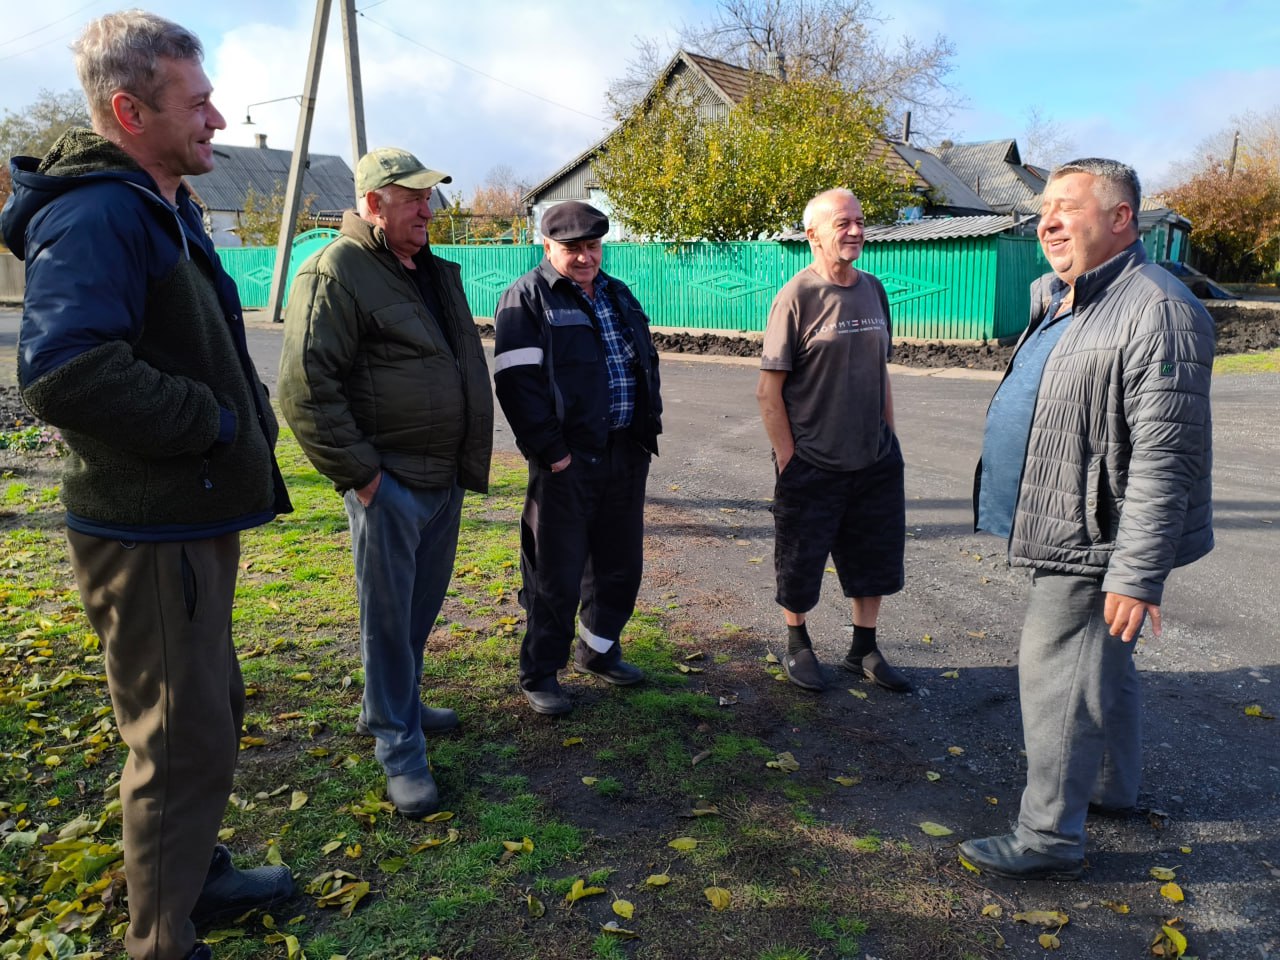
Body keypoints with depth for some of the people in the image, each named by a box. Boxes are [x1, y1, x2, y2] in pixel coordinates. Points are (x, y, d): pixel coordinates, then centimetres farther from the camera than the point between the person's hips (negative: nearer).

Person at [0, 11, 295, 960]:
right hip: (150, 534, -10)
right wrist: (216, 422, -22)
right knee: (183, 740, 2)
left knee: (212, 708, 22)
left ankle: (198, 875, 43)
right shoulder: (96, 214, -19)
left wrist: (244, 421, 8)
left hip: (194, 519, 10)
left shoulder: (161, 208, 14)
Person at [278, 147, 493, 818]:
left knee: (422, 607, 19)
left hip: (445, 479, 9)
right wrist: (357, 473, -18)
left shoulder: (434, 273, 15)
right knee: (389, 615, 2)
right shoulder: (336, 273, -12)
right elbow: (304, 389, -18)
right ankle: (400, 750, 14)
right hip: (388, 482, -8)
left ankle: (392, 705, 38)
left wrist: (470, 458, 19)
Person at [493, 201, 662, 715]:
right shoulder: (527, 298, -6)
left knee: (620, 563, 16)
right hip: (567, 460, -7)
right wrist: (550, 452, -18)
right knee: (556, 574, 1)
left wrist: (648, 430, 12)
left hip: (627, 455, 7)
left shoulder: (618, 295, 16)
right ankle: (539, 674, 17)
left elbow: (647, 365, 22)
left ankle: (599, 650, 36)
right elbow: (517, 382, -14)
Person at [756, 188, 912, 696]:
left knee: (875, 558, 14)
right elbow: (768, 389, -13)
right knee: (801, 564, 9)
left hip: (874, 463, 6)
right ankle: (798, 646, 31)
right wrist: (787, 459, -14)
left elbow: (881, 371, 15)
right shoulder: (797, 296, -12)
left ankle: (864, 649, 32)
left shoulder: (874, 290, 7)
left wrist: (889, 439, 11)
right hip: (812, 466, -6)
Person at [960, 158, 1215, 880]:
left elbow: (1164, 460, -26)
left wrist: (1137, 576, -26)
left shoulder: (1155, 312, -22)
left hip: (1095, 547, -10)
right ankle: (1114, 788, 43)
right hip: (1066, 536, 10)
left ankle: (1050, 839, 11)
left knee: (1058, 679, -3)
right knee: (1103, 666, 23)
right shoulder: (1061, 303, 11)